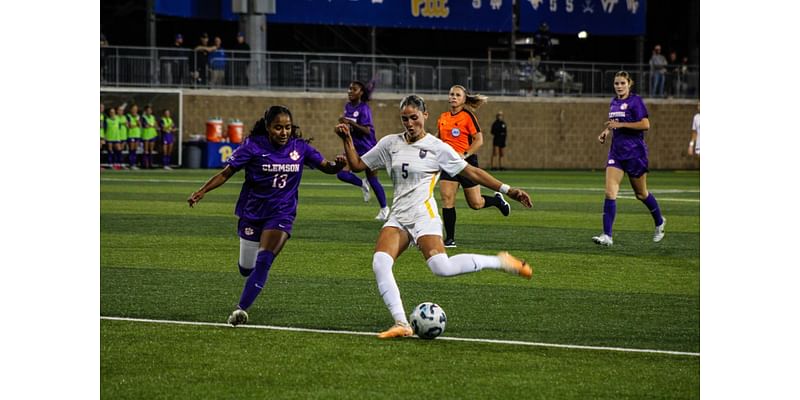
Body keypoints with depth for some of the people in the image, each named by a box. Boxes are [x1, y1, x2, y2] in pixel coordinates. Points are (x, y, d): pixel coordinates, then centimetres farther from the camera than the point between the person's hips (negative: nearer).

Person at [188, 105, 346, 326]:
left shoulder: (300, 147, -3)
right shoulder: (253, 146, -11)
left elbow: (326, 166, 1)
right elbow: (226, 172, -10)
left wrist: (337, 164, -24)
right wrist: (203, 190, -22)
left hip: (281, 214, 0)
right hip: (252, 213, 0)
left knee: (263, 261, -20)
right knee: (246, 268, 8)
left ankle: (242, 308, -15)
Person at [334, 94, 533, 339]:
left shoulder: (437, 147, 0)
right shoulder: (391, 143, 12)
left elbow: (471, 172, 4)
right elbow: (357, 165, 19)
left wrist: (508, 190, 0)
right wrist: (347, 140, 5)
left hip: (424, 216, -5)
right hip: (397, 217, 5)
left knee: (442, 268, -26)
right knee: (380, 263, -22)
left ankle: (500, 262, -6)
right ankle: (401, 324, -21)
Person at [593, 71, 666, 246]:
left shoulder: (635, 101, -10)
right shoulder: (614, 102, 11)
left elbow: (645, 124, -19)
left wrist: (620, 125, -19)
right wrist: (606, 131, 6)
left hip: (635, 152, -6)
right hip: (616, 152, 6)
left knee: (641, 194, 10)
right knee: (610, 193, -10)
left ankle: (659, 222, 37)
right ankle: (607, 235, -13)